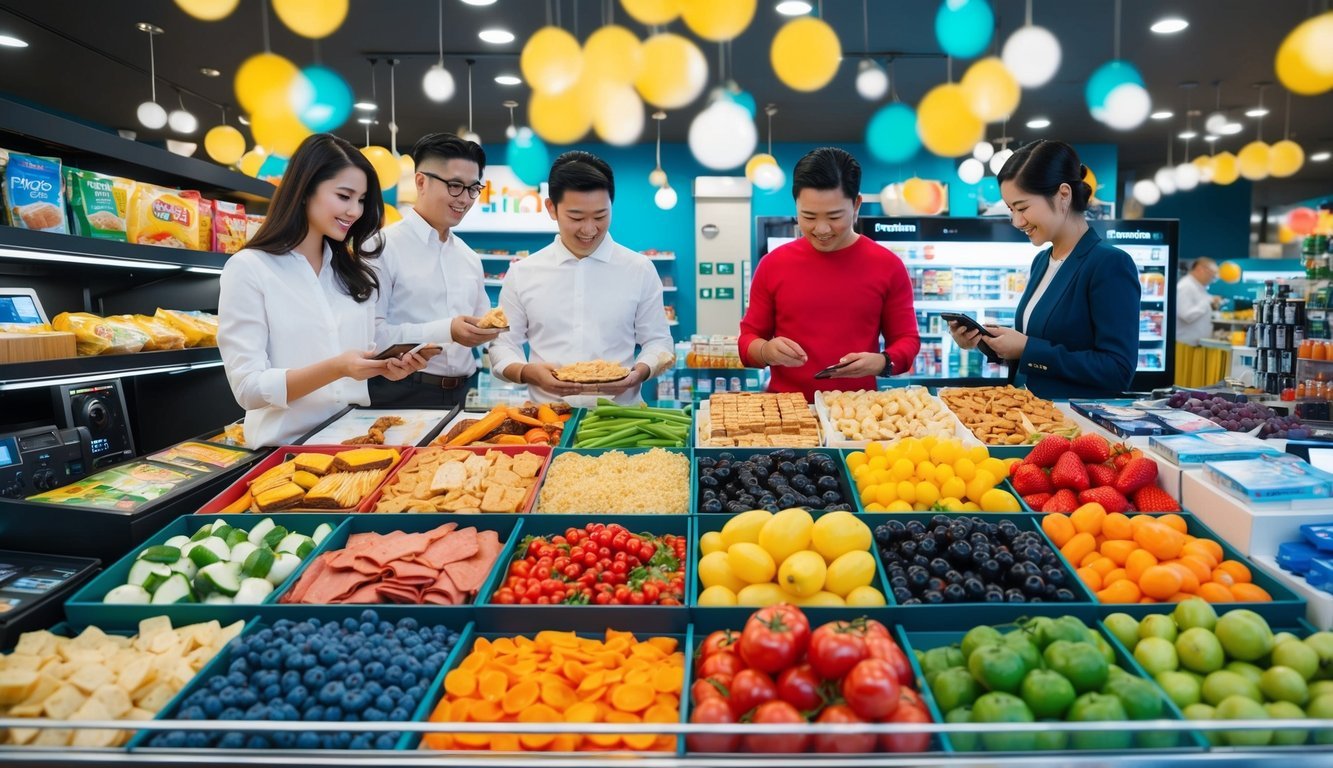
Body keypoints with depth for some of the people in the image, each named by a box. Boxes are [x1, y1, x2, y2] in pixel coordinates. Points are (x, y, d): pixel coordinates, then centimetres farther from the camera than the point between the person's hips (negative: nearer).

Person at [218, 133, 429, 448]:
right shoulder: (248, 268, -5)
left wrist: (389, 366, -5)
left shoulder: (354, 271, 13)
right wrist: (336, 369, -22)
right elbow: (248, 388, -10)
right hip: (286, 449, -4)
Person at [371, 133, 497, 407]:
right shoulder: (384, 248, -8)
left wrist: (490, 328, -3)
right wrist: (446, 331, -24)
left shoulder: (470, 257, 14)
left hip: (463, 395, 6)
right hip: (402, 396, -6)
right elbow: (370, 333, -17)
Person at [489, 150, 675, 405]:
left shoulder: (640, 270, 6)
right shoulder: (521, 274, 7)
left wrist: (639, 372, -10)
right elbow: (503, 347, 10)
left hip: (620, 414, 0)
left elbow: (658, 342, 10)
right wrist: (529, 372, -10)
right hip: (548, 415, 0)